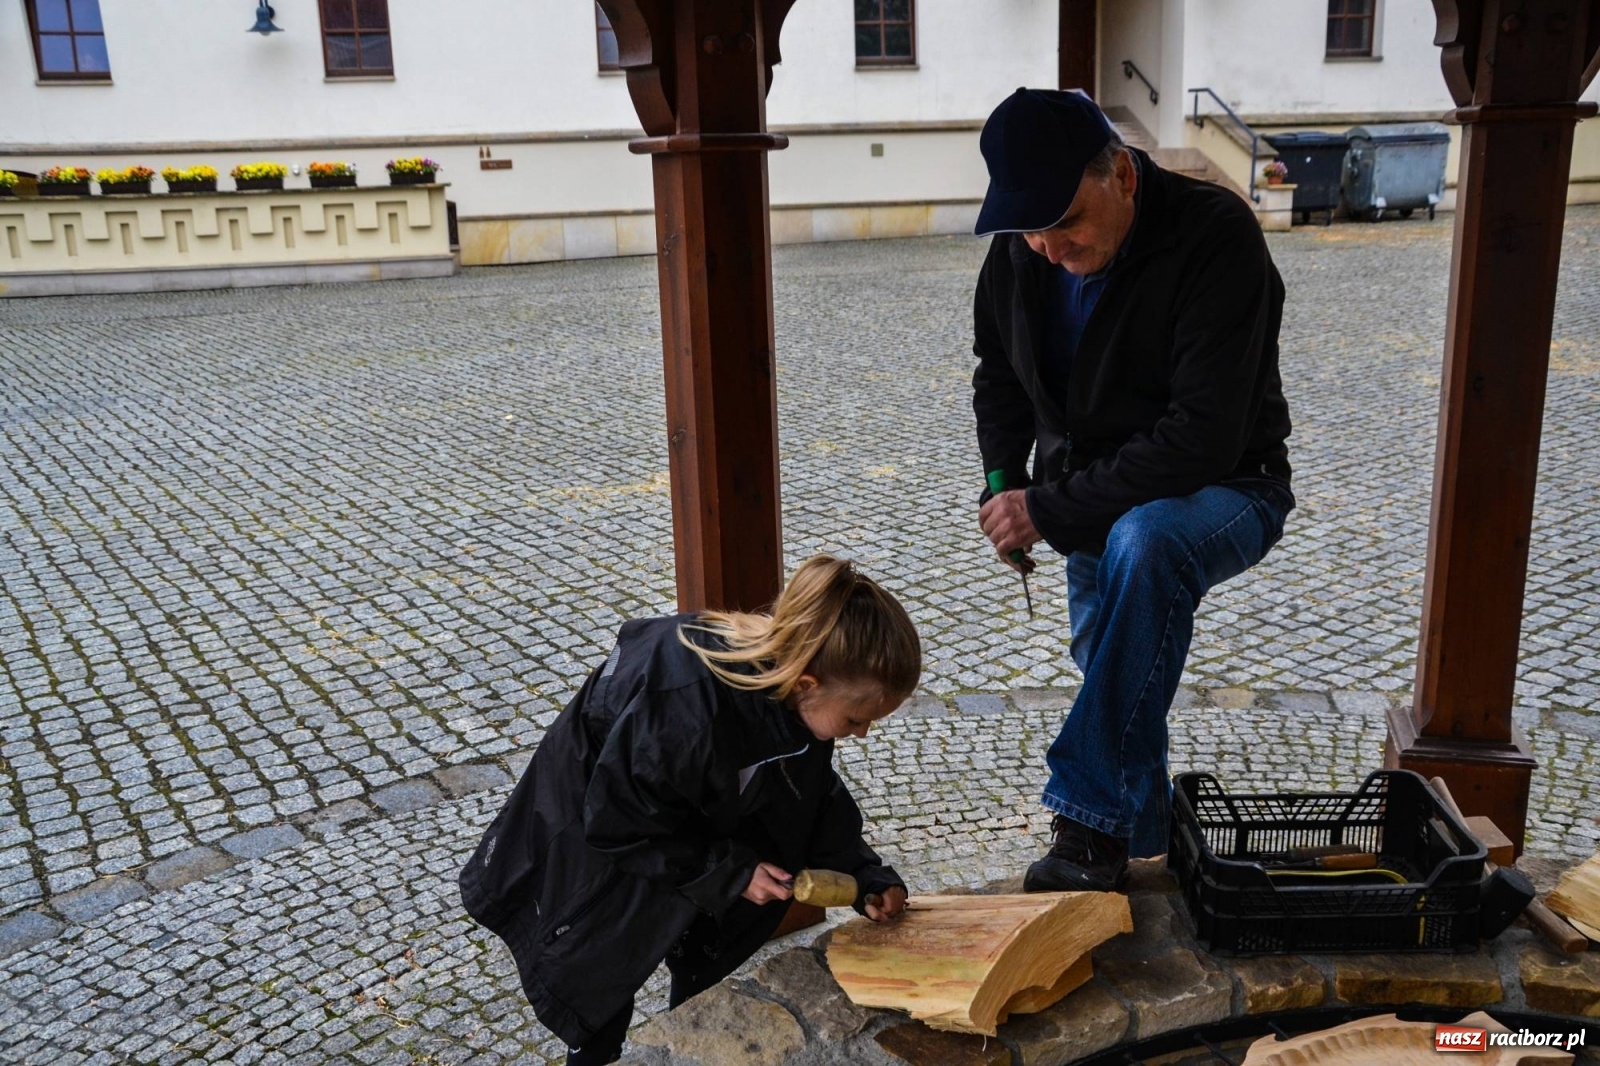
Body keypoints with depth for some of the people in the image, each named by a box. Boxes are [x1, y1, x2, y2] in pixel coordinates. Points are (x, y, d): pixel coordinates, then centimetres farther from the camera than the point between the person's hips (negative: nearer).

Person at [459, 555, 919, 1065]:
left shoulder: (794, 687, -23)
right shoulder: (681, 714, -45)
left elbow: (816, 795, -5)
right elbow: (618, 827, -29)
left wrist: (865, 874, -13)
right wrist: (730, 871, -26)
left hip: (698, 825, 6)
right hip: (594, 844, -6)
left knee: (705, 975, 21)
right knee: (600, 1000, 12)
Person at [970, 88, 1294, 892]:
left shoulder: (1216, 235, -26)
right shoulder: (1016, 255, -7)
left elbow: (1204, 438, -32)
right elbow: (999, 378, 13)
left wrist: (1049, 510, -29)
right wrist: (1005, 483, -5)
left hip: (1222, 493, -6)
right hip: (1099, 506, 7)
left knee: (1142, 540, -38)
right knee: (1111, 676, 12)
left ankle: (1092, 816, -30)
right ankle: (1136, 841, 40)